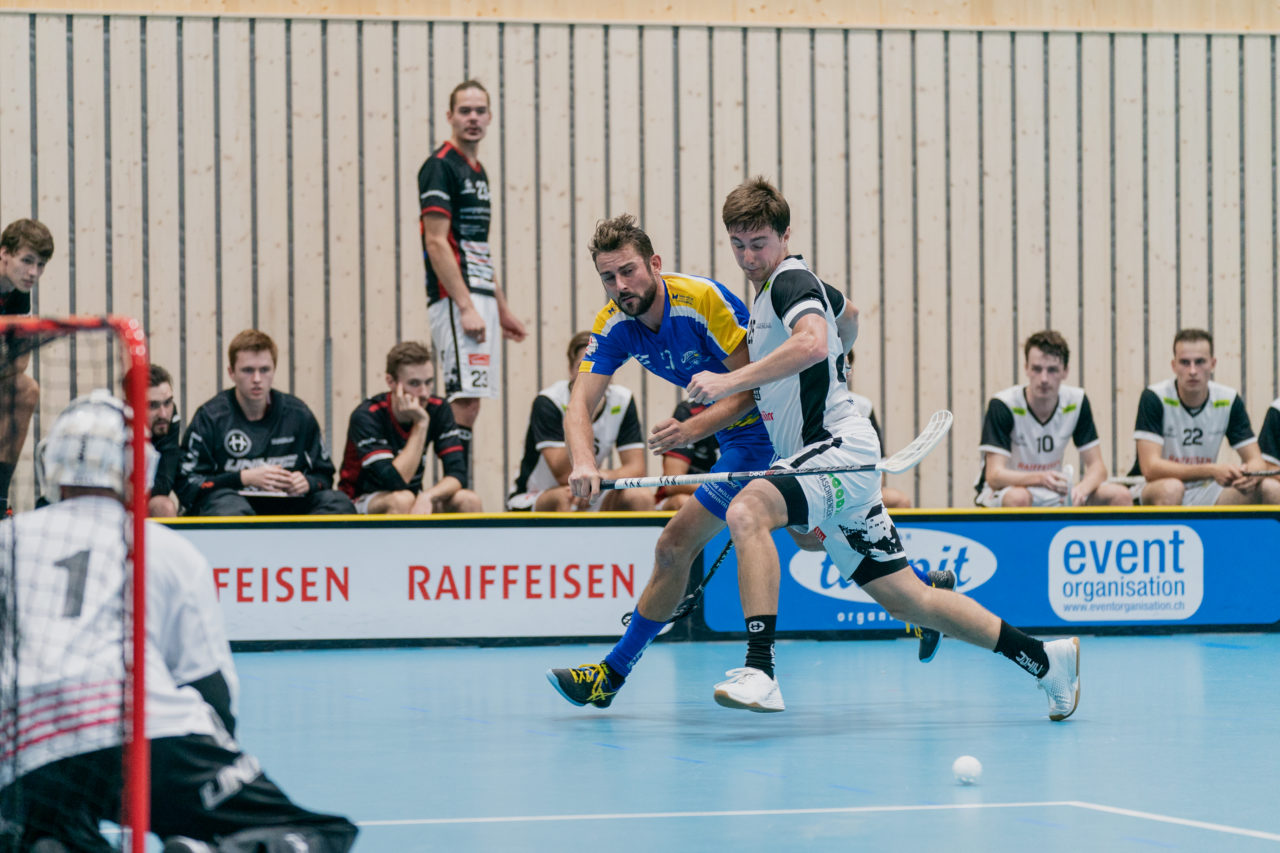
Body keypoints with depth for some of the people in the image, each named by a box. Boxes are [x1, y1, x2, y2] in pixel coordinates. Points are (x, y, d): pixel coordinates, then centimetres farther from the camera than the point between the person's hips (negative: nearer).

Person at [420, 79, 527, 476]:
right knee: (465, 401, -15)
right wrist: (465, 307, -21)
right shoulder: (440, 166, -9)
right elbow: (436, 243, -16)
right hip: (456, 300, -9)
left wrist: (502, 310, 23)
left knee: (468, 402, 7)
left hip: (480, 299, 9)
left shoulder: (477, 171, 19)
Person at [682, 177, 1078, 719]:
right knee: (908, 600, 12)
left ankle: (760, 670, -41)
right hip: (825, 459, 10)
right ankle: (1047, 661, 22)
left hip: (840, 447, -10)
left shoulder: (791, 279, -9)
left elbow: (813, 342, -31)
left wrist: (732, 381, -33)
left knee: (747, 511, -33)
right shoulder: (770, 290, 21)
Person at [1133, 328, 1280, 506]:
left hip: (1204, 494, 4)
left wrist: (1249, 476, -31)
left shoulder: (1229, 401, -2)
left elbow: (1256, 461, -3)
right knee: (1170, 489, -39)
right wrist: (1211, 470, -36)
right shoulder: (1154, 398, -15)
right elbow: (1150, 468, -24)